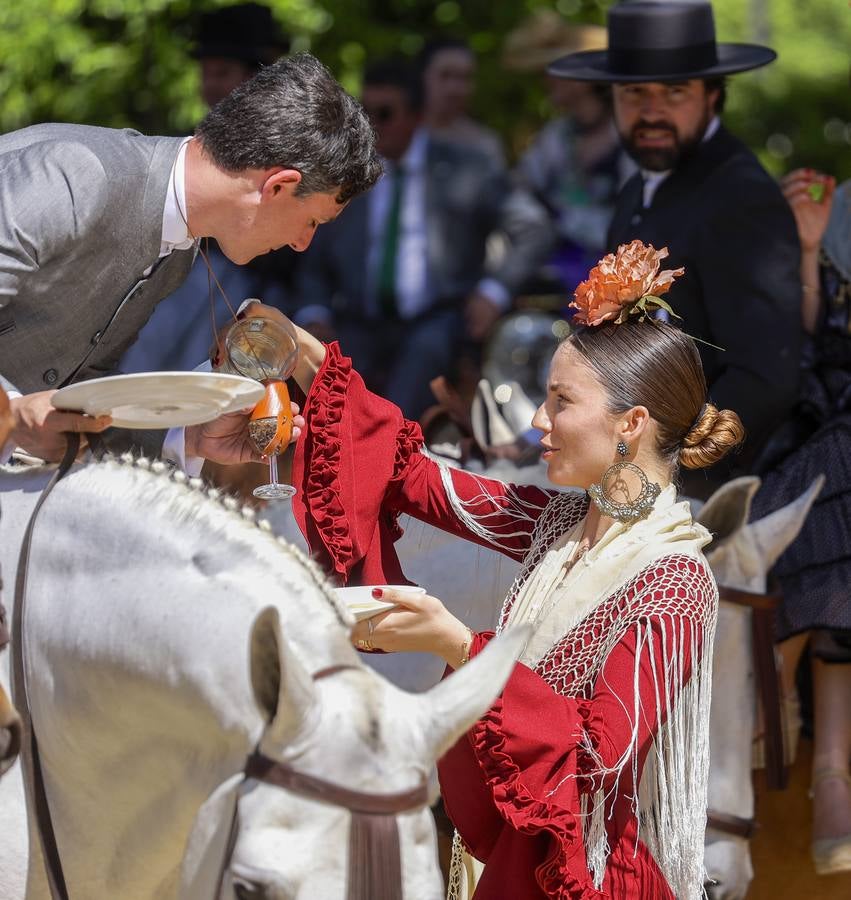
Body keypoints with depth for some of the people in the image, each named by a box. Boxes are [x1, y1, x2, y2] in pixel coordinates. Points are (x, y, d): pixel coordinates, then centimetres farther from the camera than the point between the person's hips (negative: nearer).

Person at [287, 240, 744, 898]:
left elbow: (602, 748, -26)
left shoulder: (675, 586, -19)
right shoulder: (560, 520, 2)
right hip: (507, 843, 7)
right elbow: (414, 476, 9)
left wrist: (458, 647, -32)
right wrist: (308, 357, 4)